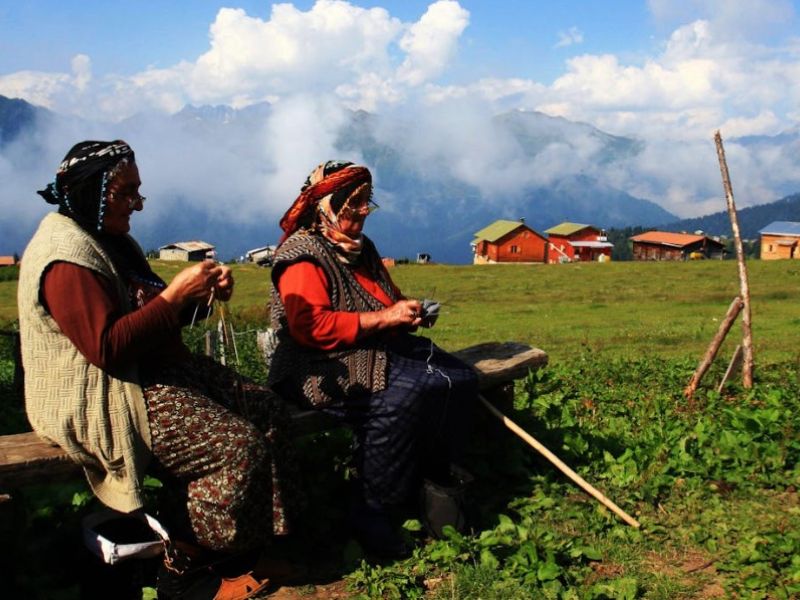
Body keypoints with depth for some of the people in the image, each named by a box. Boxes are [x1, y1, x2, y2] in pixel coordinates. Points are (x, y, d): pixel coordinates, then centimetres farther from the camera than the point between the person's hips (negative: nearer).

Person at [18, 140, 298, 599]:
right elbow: (108, 347, -26)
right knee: (239, 444, -20)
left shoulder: (111, 241, 13)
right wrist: (175, 295, -23)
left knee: (268, 410, -1)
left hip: (152, 371, 10)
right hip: (101, 399, -10)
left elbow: (154, 316, 17)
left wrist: (204, 293, -2)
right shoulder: (67, 259, -18)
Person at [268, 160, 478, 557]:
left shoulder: (361, 249, 19)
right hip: (324, 366, -9)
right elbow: (311, 327, -23)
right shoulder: (302, 255, -8)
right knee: (400, 398, -35)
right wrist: (383, 318, -23)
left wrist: (409, 312, 10)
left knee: (459, 379, -11)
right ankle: (372, 516, -22)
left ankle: (433, 482, 1)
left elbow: (390, 301, 34)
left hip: (381, 350, 9)